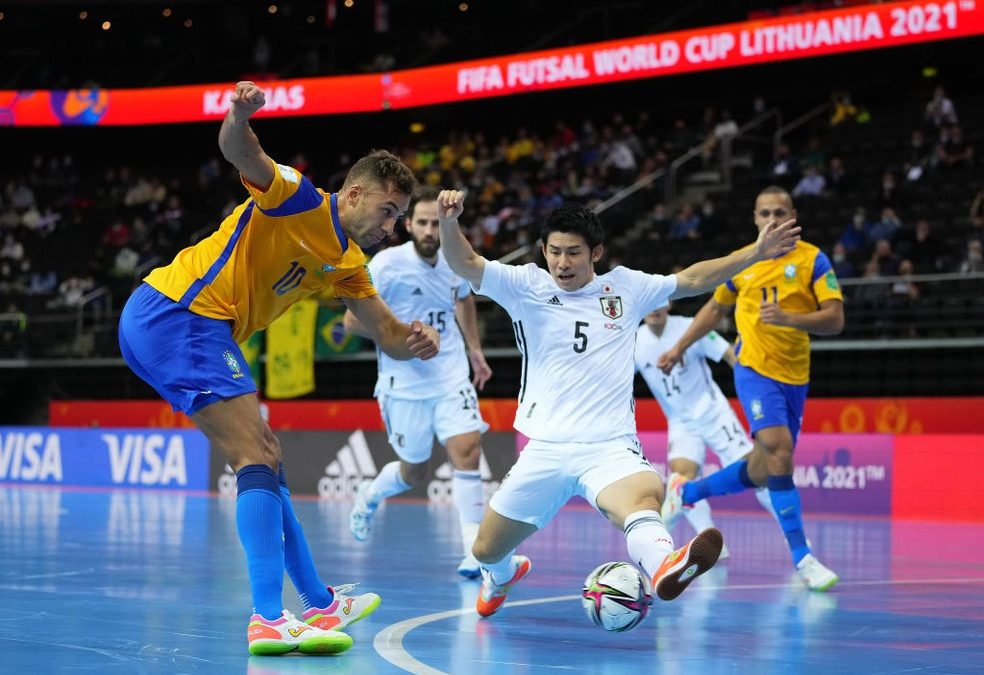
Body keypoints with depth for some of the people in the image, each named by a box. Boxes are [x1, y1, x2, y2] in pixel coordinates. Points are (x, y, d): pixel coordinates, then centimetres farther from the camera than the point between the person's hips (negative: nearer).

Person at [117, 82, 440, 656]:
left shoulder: (347, 263, 17)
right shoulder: (299, 200, -7)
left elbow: (389, 335, 16)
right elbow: (239, 150, -23)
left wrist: (417, 342, -7)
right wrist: (240, 116, -46)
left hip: (202, 333, 10)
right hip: (174, 313, -10)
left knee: (265, 458, 15)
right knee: (259, 456, -17)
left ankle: (318, 602, 25)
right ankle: (269, 619, -26)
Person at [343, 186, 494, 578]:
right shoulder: (387, 264, -14)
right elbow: (352, 321, -11)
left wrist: (474, 349, 23)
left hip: (452, 378, 3)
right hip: (404, 385, -3)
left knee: (467, 451, -16)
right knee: (414, 474, 8)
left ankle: (476, 550, -14)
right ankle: (369, 495, 43)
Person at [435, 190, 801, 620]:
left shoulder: (625, 288, 11)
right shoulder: (527, 287, 5)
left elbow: (692, 280, 20)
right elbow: (465, 264, -7)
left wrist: (756, 253, 14)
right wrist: (448, 222, -27)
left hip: (610, 447, -1)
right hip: (545, 451, 1)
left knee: (644, 495, -37)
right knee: (486, 550, 9)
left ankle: (662, 565, -69)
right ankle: (502, 575, 47)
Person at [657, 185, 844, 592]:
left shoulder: (812, 259, -1)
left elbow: (835, 319, -11)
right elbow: (716, 308, 22)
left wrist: (789, 317, -26)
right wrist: (680, 348, 19)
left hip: (795, 377, 2)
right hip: (755, 370, -2)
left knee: (762, 473, 9)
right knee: (779, 450, -24)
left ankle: (686, 492, 35)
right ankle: (802, 556, -23)